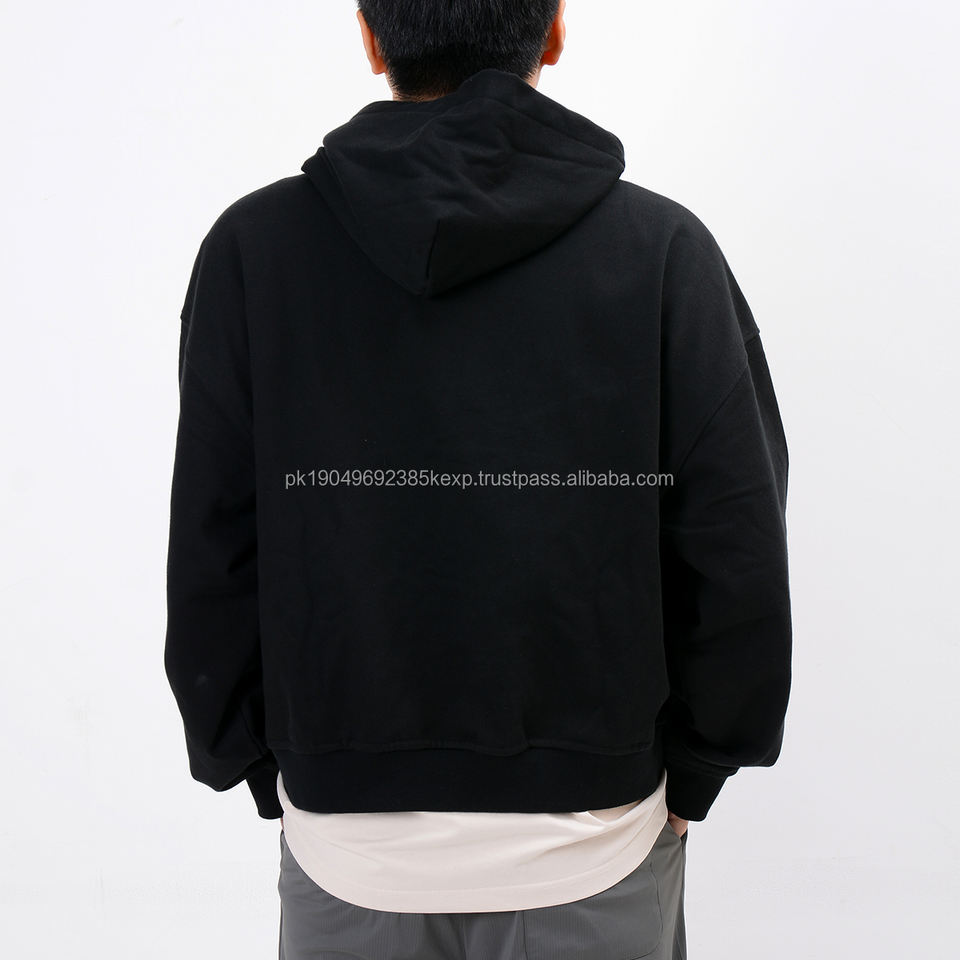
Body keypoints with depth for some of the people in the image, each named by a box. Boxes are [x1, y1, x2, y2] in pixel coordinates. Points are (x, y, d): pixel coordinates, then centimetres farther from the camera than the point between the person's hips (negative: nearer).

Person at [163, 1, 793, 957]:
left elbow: (212, 560, -6)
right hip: (594, 842, 0)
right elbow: (738, 557, -9)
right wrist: (688, 773, 6)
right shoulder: (665, 249, -11)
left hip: (347, 844, 1)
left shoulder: (253, 247, -9)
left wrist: (265, 771, 8)